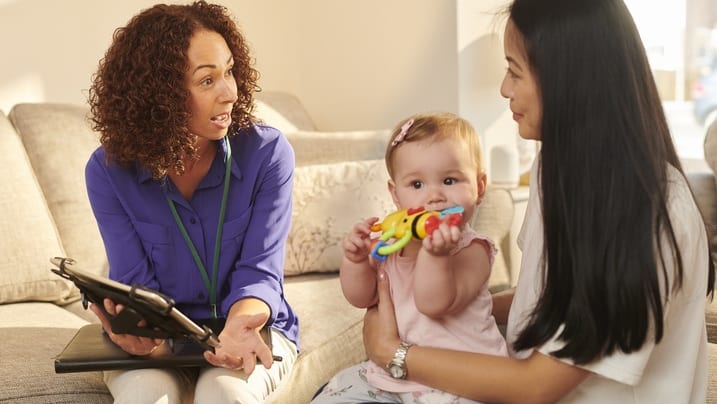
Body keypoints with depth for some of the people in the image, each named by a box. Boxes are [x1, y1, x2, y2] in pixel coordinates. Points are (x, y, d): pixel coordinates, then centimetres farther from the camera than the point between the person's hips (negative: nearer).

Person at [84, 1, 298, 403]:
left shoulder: (268, 152, -15)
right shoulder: (109, 170, -12)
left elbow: (259, 272, -17)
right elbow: (137, 283, -11)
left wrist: (239, 326, -40)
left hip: (253, 326, 0)